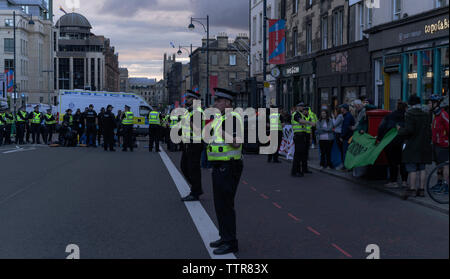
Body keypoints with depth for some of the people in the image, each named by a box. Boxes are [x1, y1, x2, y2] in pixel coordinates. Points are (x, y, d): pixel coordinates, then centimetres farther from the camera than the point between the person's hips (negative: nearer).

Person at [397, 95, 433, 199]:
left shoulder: (410, 114, -11)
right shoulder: (426, 115, 9)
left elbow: (409, 130, -20)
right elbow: (429, 132, 11)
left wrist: (400, 130, -3)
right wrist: (427, 143, 19)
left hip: (413, 146, -6)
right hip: (424, 146, 6)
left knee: (411, 168, -4)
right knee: (422, 168, 10)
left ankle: (412, 189, -9)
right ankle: (421, 189, 12)